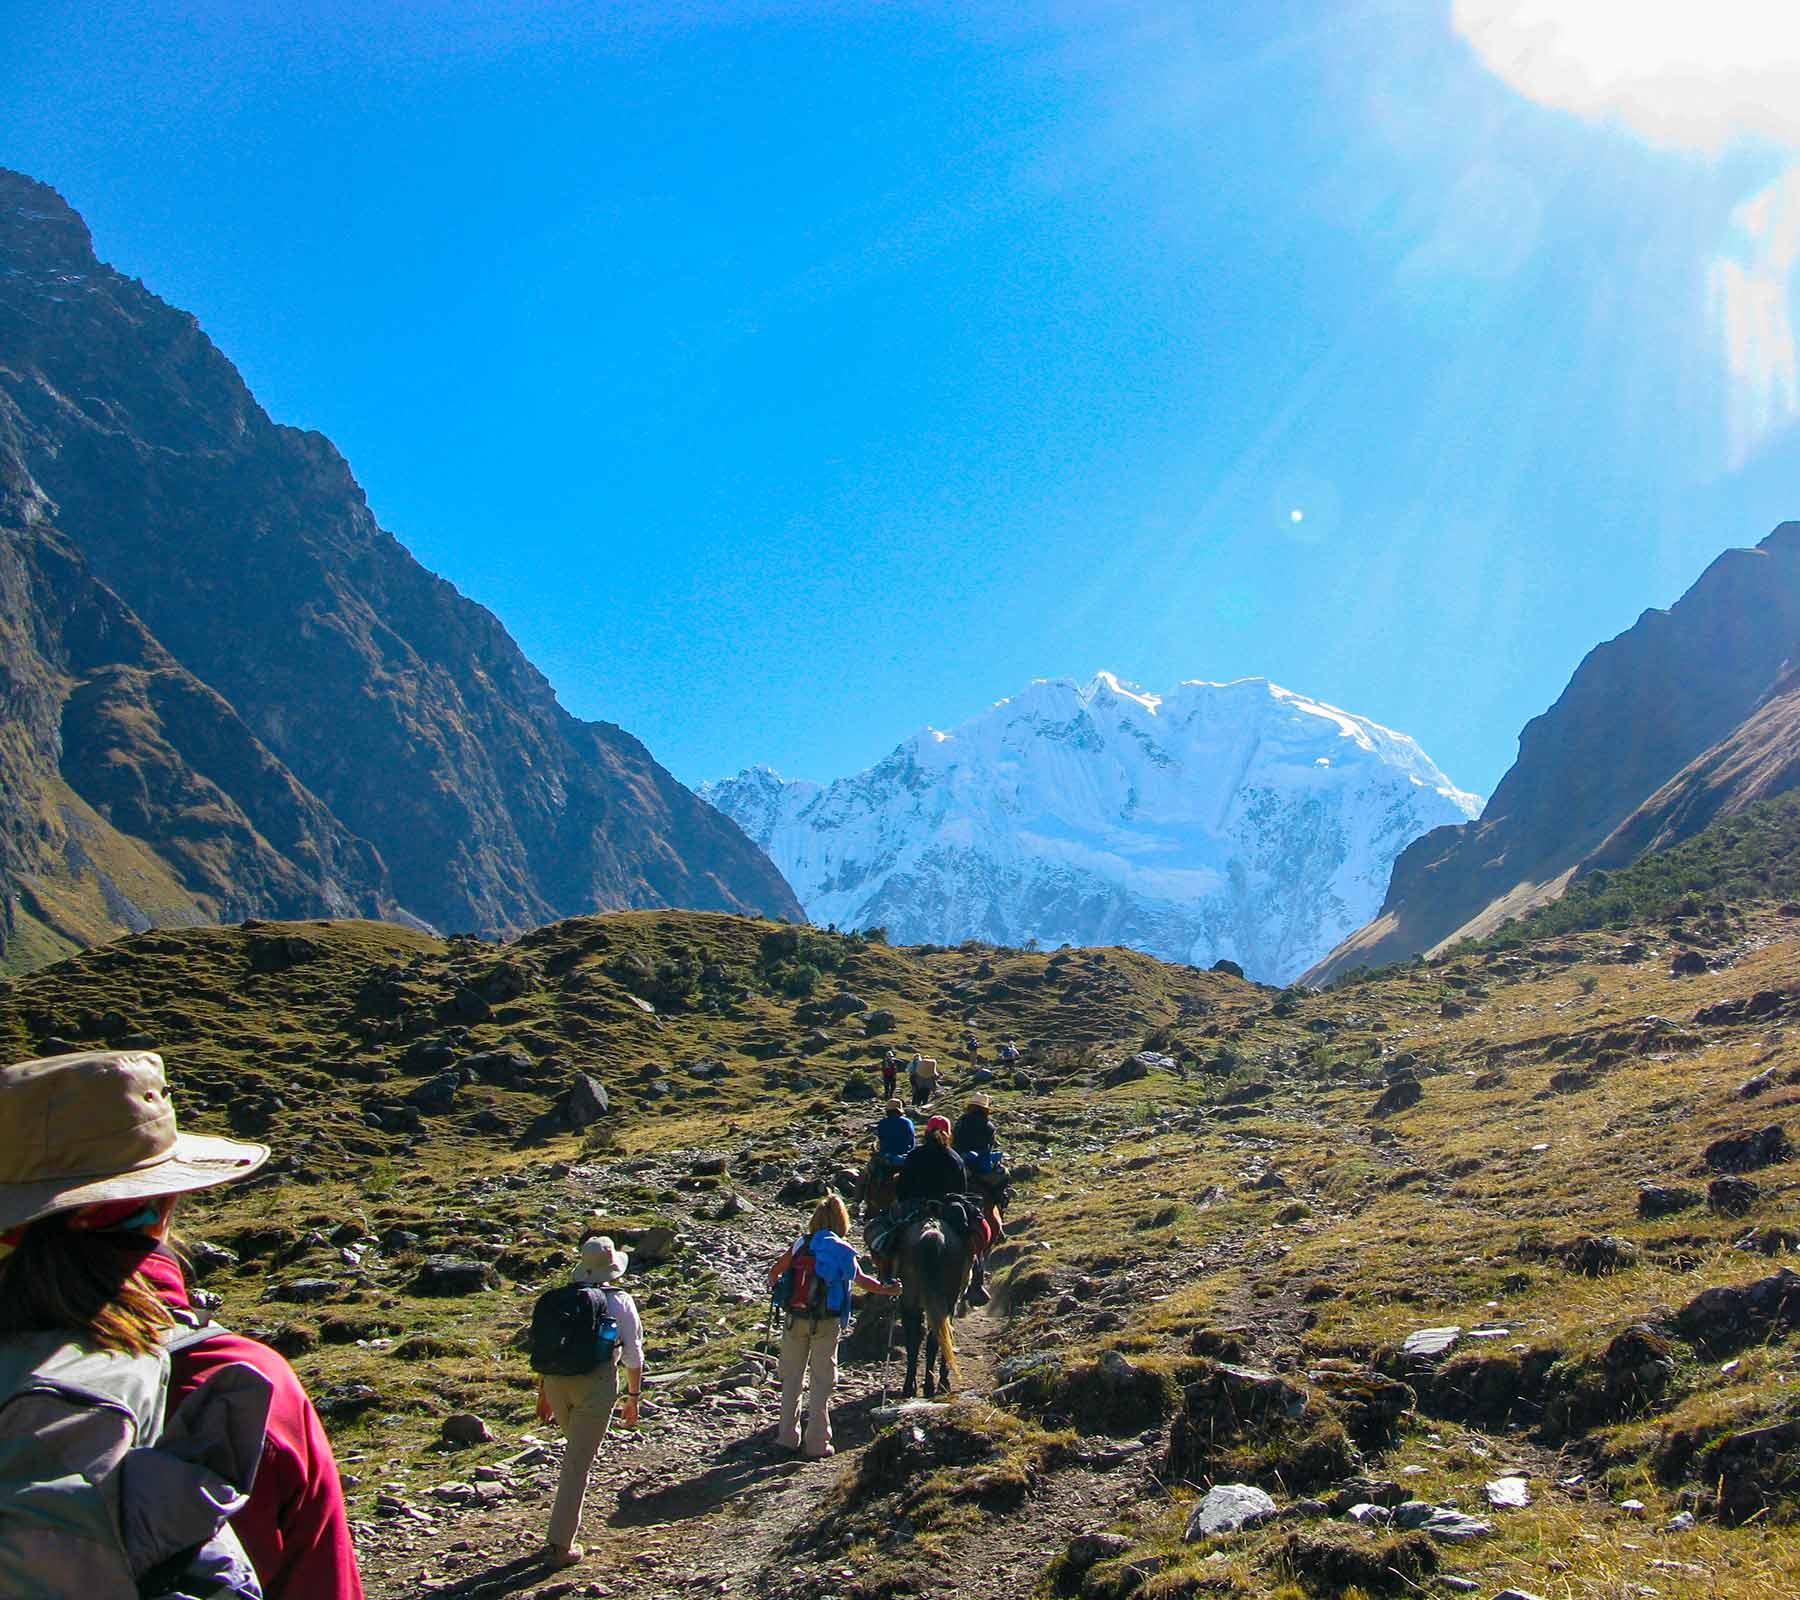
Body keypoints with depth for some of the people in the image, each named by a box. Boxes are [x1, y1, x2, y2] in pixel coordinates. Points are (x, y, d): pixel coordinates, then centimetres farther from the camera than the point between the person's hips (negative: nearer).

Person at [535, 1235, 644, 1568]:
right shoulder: (620, 1303, -1)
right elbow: (633, 1355, 1)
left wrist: (543, 1391, 22)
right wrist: (633, 1398, 11)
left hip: (557, 1381, 4)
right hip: (596, 1384, -4)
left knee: (575, 1450, 26)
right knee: (579, 1463, 1)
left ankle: (571, 1519, 32)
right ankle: (560, 1543, 3)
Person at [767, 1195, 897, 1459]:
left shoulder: (800, 1244, 0)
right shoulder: (844, 1251, -3)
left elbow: (774, 1272, -1)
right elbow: (861, 1280, -4)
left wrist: (774, 1284, 22)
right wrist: (886, 1289, 12)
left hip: (795, 1319, 1)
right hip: (826, 1323, -1)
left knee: (791, 1378, 13)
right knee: (823, 1382, 7)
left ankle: (788, 1438, 18)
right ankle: (817, 1444, 8)